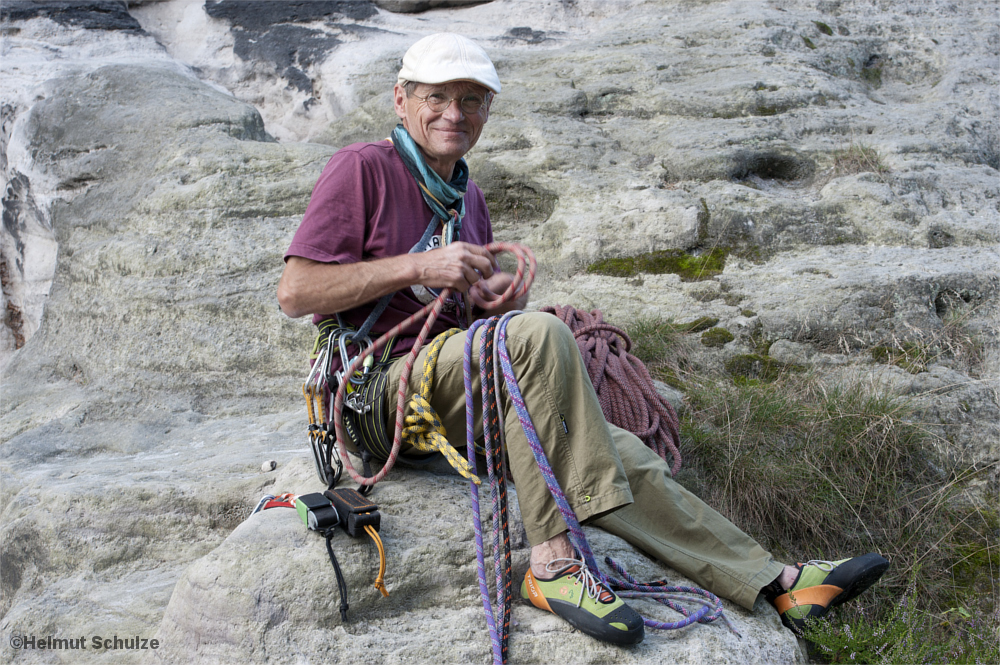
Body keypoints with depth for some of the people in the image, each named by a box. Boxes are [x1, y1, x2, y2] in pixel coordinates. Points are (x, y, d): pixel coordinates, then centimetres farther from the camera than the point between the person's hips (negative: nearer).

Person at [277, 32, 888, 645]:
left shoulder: (468, 195, 18)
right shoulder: (364, 169, -6)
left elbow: (496, 293, 27)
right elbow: (295, 294, -14)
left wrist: (500, 289, 1)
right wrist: (419, 266, -19)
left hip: (463, 382, 7)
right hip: (386, 383, -7)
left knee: (618, 454, -10)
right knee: (537, 334, -32)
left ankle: (775, 582, -8)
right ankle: (554, 558, -31)